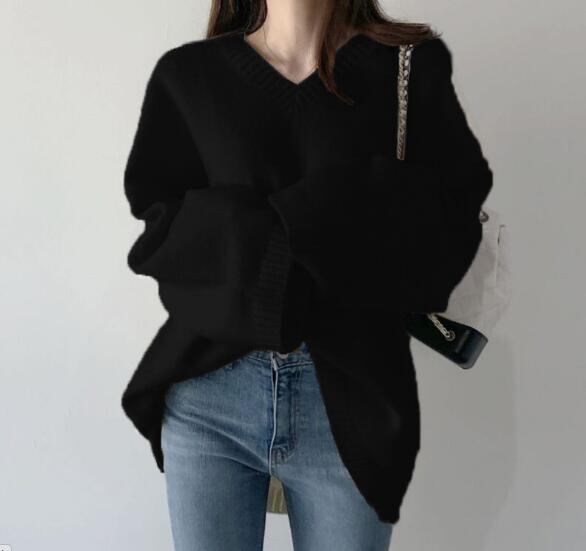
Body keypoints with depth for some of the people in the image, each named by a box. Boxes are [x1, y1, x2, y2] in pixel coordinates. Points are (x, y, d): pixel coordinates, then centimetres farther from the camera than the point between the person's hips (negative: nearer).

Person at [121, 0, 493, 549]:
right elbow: (163, 231, -3)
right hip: (207, 393, 1)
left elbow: (449, 224, -3)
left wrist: (296, 223, -13)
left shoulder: (413, 66, 4)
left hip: (351, 400, 0)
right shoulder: (186, 73, 6)